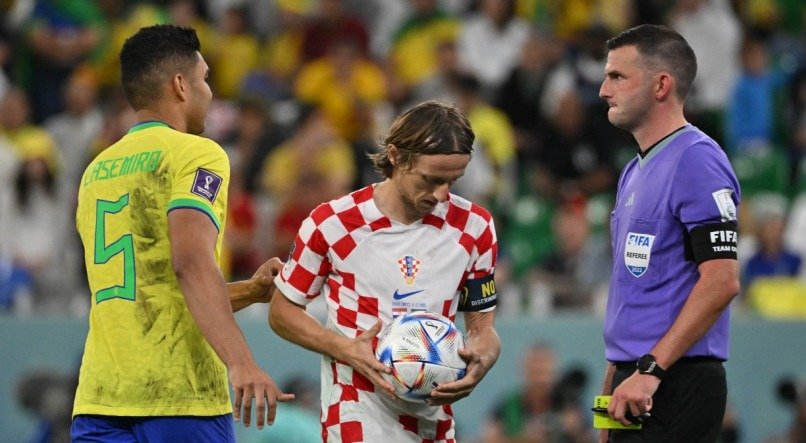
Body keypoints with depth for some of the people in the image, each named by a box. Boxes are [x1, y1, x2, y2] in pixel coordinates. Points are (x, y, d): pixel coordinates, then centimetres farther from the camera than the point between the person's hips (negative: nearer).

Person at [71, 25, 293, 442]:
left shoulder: (97, 170, 20)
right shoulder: (195, 154, -3)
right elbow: (192, 262, -20)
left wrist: (251, 292, 32)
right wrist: (240, 362, -29)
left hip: (98, 399, 6)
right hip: (180, 397, -6)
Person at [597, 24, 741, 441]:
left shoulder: (696, 160, -11)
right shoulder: (636, 171, 20)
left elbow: (721, 281, -19)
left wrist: (651, 369, -22)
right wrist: (611, 384, 19)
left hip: (675, 387, -9)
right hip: (635, 386, 9)